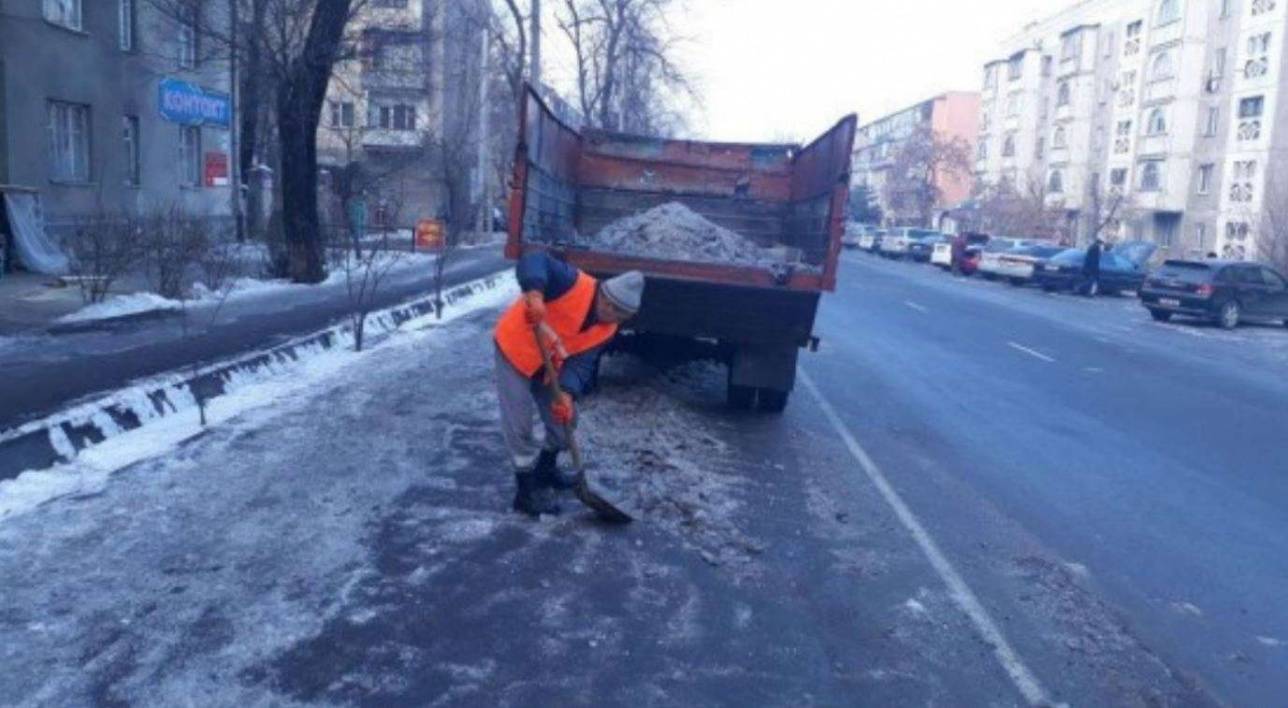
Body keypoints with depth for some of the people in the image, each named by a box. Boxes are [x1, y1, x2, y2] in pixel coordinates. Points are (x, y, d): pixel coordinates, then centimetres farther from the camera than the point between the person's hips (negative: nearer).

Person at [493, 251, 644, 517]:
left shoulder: (606, 330, -10)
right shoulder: (577, 285, -30)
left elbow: (581, 363, -15)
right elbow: (533, 262, -40)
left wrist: (567, 393, -33)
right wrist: (534, 293, -60)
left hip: (548, 364, 7)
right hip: (515, 349, -7)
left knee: (565, 418, 13)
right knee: (519, 425, -6)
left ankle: (546, 470, 38)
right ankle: (527, 490, 8)